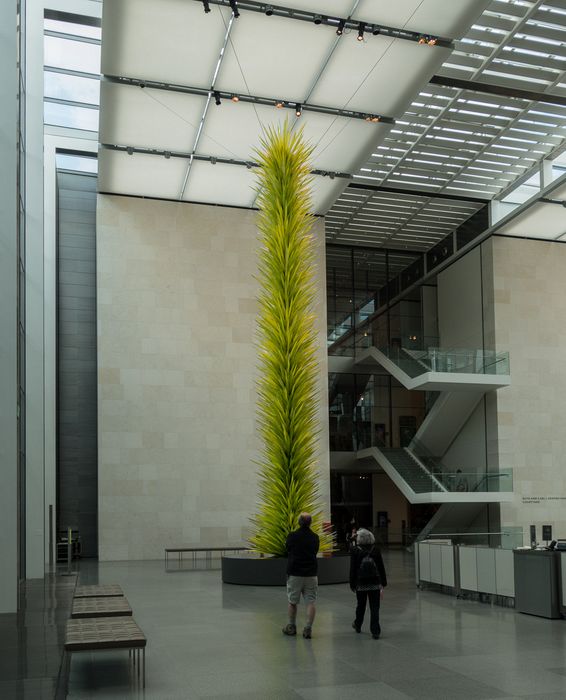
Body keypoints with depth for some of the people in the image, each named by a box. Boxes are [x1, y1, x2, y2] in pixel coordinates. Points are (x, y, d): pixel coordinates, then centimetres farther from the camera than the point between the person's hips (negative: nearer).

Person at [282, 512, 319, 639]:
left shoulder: (292, 536, -7)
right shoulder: (315, 537, 1)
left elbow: (288, 552, 6)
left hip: (294, 573, -1)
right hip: (311, 574, 1)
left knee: (292, 601, 12)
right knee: (311, 602, 3)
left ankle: (291, 627, 22)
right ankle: (308, 629, -4)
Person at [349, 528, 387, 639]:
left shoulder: (355, 552, -9)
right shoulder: (376, 551, -4)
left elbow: (353, 570, -6)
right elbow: (381, 568, 0)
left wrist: (352, 585, 2)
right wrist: (383, 583, 8)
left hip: (361, 584, 0)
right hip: (375, 584, 0)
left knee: (361, 605, 18)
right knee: (374, 608, 2)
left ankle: (357, 626, 38)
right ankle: (375, 632, -2)